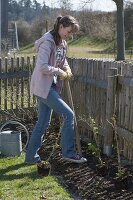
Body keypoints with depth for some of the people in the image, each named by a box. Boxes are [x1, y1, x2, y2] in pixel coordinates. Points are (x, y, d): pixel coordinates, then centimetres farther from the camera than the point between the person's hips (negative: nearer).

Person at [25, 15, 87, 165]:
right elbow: (43, 67, -26)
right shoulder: (47, 42, -18)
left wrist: (67, 69, 7)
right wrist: (60, 72, -14)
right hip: (43, 86, -10)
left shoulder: (62, 43, 11)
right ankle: (68, 152, -1)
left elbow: (63, 60, 28)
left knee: (43, 122, 13)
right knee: (69, 115, -11)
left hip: (51, 86, 10)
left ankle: (31, 156, 23)